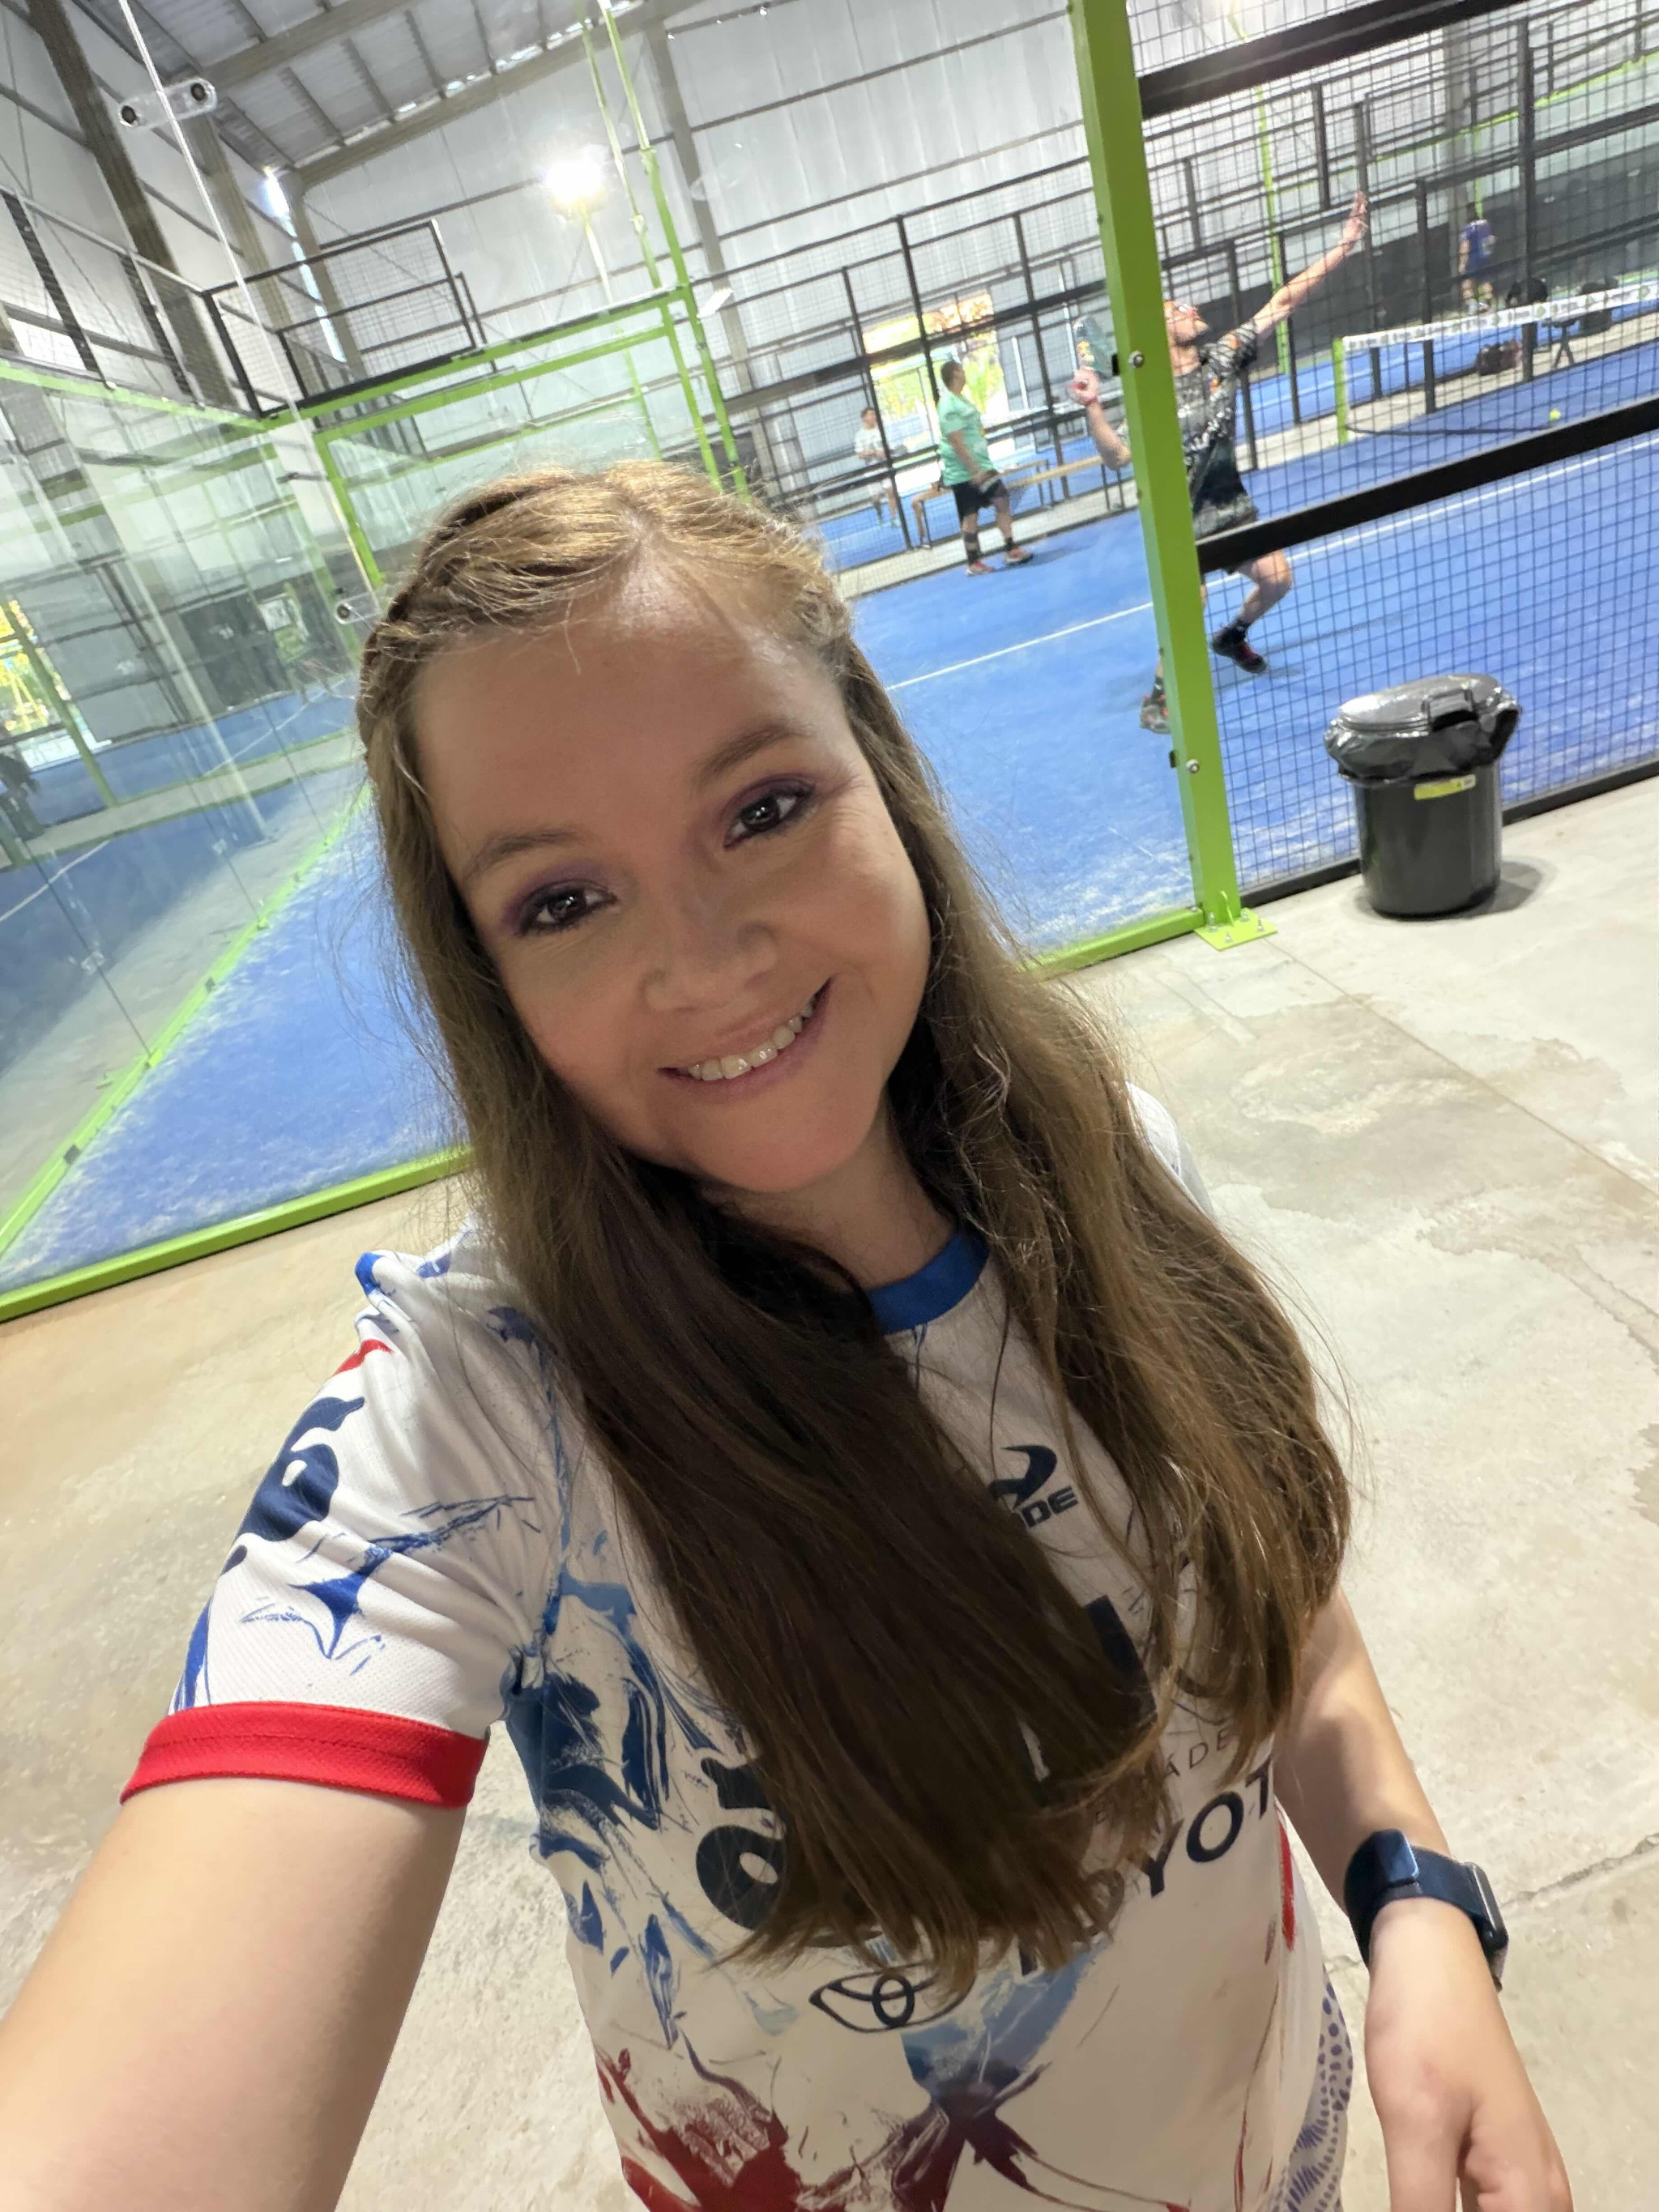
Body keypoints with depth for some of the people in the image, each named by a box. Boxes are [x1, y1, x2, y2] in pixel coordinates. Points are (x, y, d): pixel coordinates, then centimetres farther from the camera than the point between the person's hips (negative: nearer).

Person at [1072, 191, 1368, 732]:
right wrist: (1092, 407, -37)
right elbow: (1117, 458, -24)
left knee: (1277, 579, 3)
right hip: (1183, 519, -6)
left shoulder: (1223, 358, 0)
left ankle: (1232, 636, 33)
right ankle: (1159, 697, -7)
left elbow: (1283, 301, -2)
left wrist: (1342, 248, -5)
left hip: (1233, 506, 6)